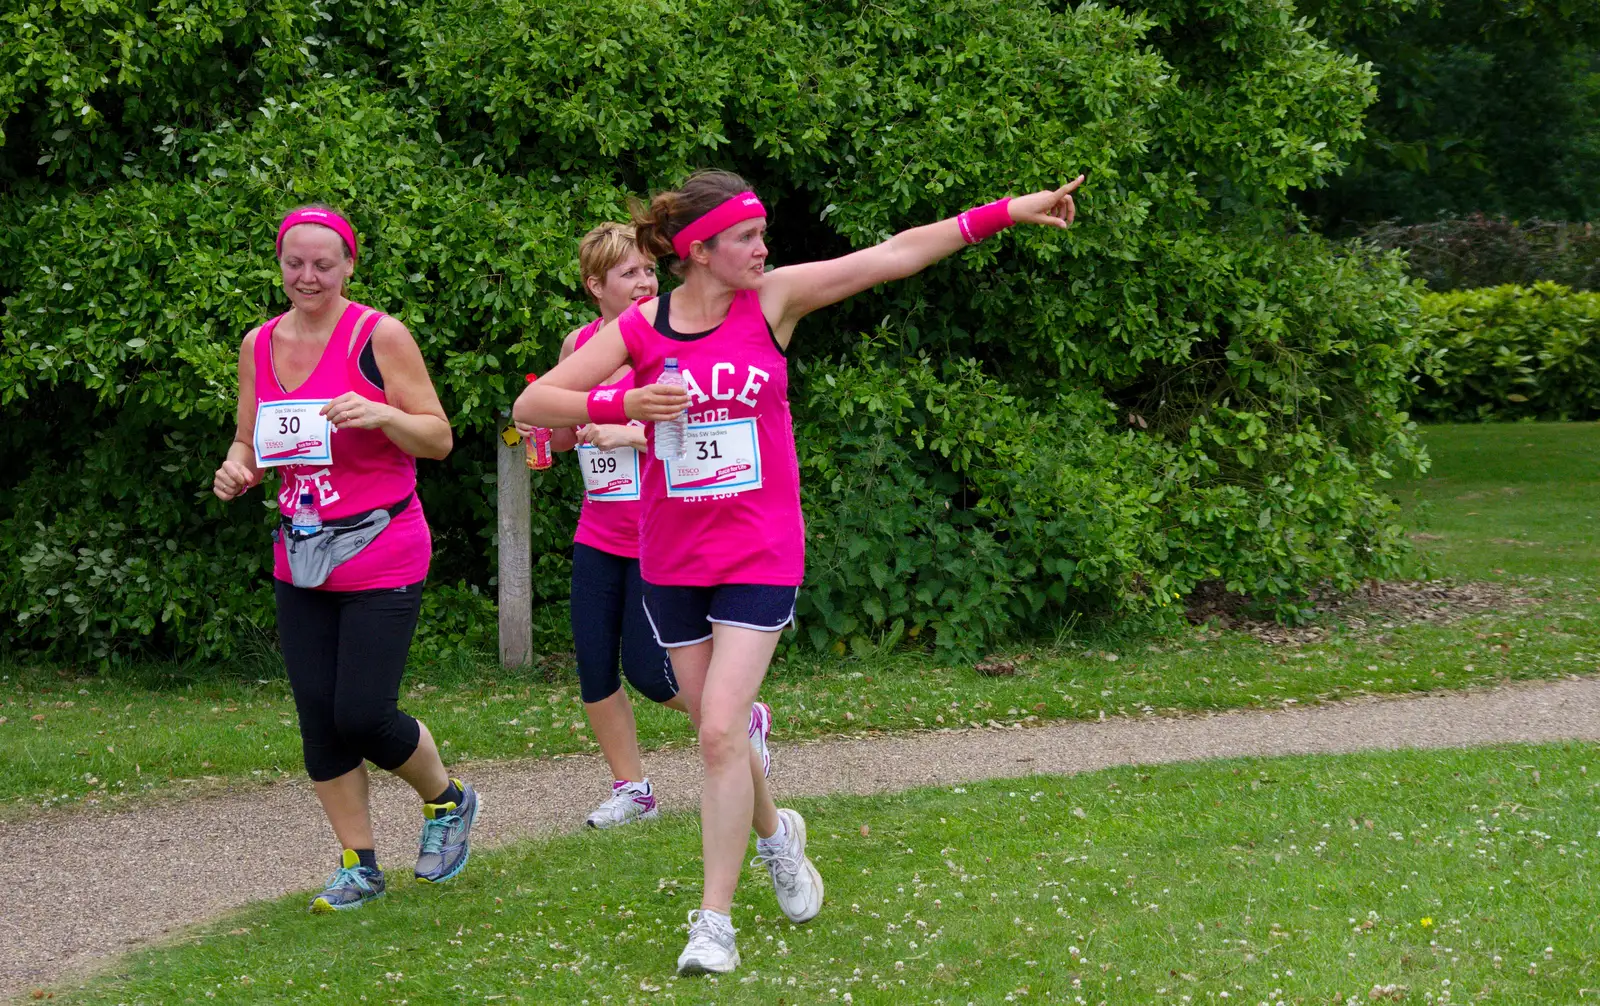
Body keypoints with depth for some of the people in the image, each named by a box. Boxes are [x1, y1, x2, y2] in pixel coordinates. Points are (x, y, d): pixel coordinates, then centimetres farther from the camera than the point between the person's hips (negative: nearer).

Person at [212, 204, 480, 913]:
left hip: (381, 556, -5)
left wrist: (383, 414, -23)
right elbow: (249, 443, 18)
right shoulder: (259, 346, 8)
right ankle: (358, 866, 17)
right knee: (318, 721, 3)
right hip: (301, 561, 5)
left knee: (363, 716, -9)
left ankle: (448, 802, 20)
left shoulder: (378, 336, -8)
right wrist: (237, 469, -5)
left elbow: (438, 438, -5)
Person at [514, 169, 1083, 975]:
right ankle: (774, 833, 44)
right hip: (672, 560, 2)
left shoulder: (773, 300, -4)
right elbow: (531, 404, -4)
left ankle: (714, 922, -5)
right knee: (716, 732, 12)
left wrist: (1005, 212, -8)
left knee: (720, 732, -13)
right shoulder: (638, 328, -3)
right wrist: (620, 404, -20)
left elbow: (896, 254, -5)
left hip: (759, 556, -2)